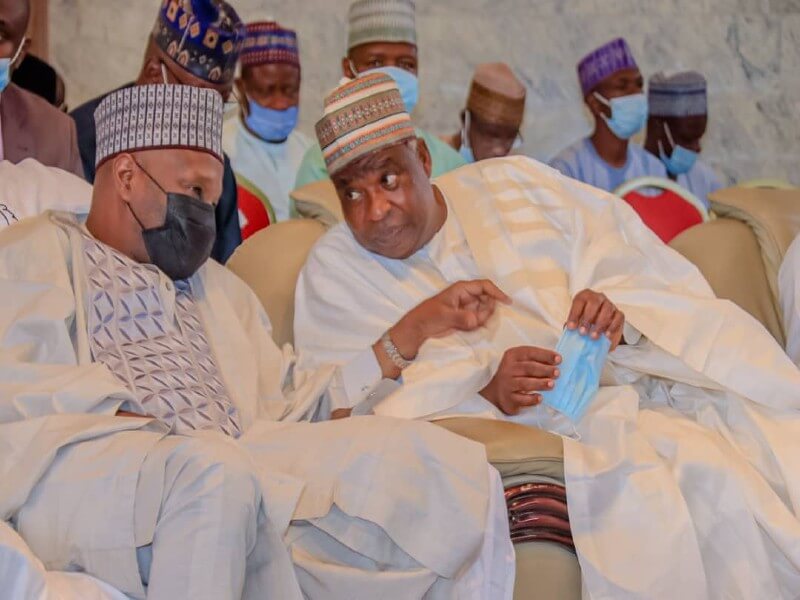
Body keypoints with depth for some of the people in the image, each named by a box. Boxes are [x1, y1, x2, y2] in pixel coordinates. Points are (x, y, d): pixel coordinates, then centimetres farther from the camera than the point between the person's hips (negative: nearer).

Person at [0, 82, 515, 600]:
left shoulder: (215, 284, 35)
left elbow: (287, 406, 26)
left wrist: (414, 330, 23)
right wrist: (121, 412, -15)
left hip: (235, 467, 6)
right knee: (213, 470, -40)